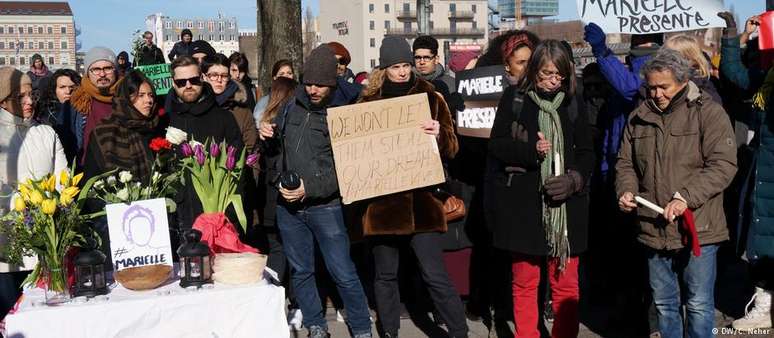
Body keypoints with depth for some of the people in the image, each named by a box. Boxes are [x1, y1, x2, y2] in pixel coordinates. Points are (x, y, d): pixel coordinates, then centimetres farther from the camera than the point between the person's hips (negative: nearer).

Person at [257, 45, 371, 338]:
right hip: (288, 206, 5)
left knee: (343, 272, -2)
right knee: (300, 271, 14)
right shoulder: (292, 107, 6)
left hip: (325, 206, -5)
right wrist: (267, 138, -3)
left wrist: (310, 189, -22)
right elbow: (274, 149, 19)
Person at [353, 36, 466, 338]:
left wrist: (439, 134, -22)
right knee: (385, 276, 11)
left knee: (435, 276, -3)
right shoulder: (369, 101, 7)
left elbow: (451, 147, 1)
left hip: (420, 200, -2)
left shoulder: (430, 97, 4)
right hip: (381, 202, 2)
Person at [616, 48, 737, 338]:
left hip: (697, 229, -4)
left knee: (699, 305, 5)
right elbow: (626, 164, 15)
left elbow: (723, 165, -14)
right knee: (664, 303, 16)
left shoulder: (708, 113, -7)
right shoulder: (639, 118, 8)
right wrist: (626, 191, -5)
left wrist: (685, 197, -23)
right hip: (654, 229, 5)